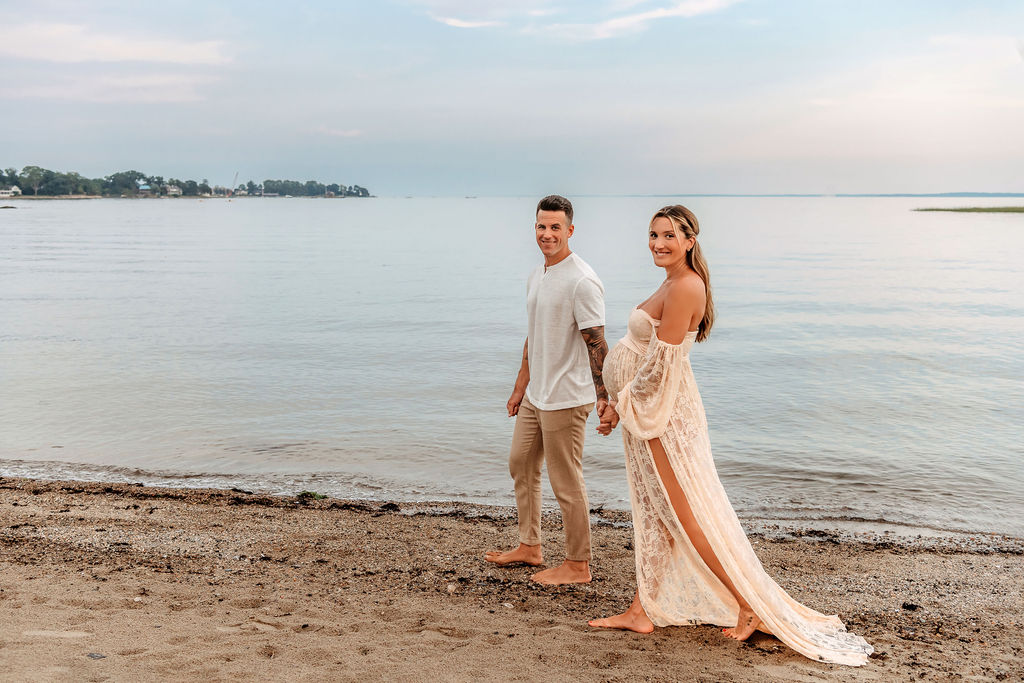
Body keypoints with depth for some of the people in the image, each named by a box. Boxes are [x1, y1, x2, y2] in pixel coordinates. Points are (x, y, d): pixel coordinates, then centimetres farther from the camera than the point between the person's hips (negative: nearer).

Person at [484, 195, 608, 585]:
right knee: (521, 466, 19)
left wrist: (603, 397, -24)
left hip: (565, 399, -9)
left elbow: (596, 343, -19)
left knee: (566, 483, -1)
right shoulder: (535, 277, 11)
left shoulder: (582, 282, -16)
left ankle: (577, 565, 13)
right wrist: (520, 387, 23)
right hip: (535, 396, 9)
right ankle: (529, 547, 34)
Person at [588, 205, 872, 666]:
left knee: (687, 514, -3)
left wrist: (622, 404, -11)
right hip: (648, 409, 10)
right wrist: (621, 404, 16)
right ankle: (642, 611, 22)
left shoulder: (685, 286, -20)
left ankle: (750, 607, 8)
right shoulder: (673, 283, 12)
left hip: (662, 411, -10)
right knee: (652, 512, 13)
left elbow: (660, 361, -22)